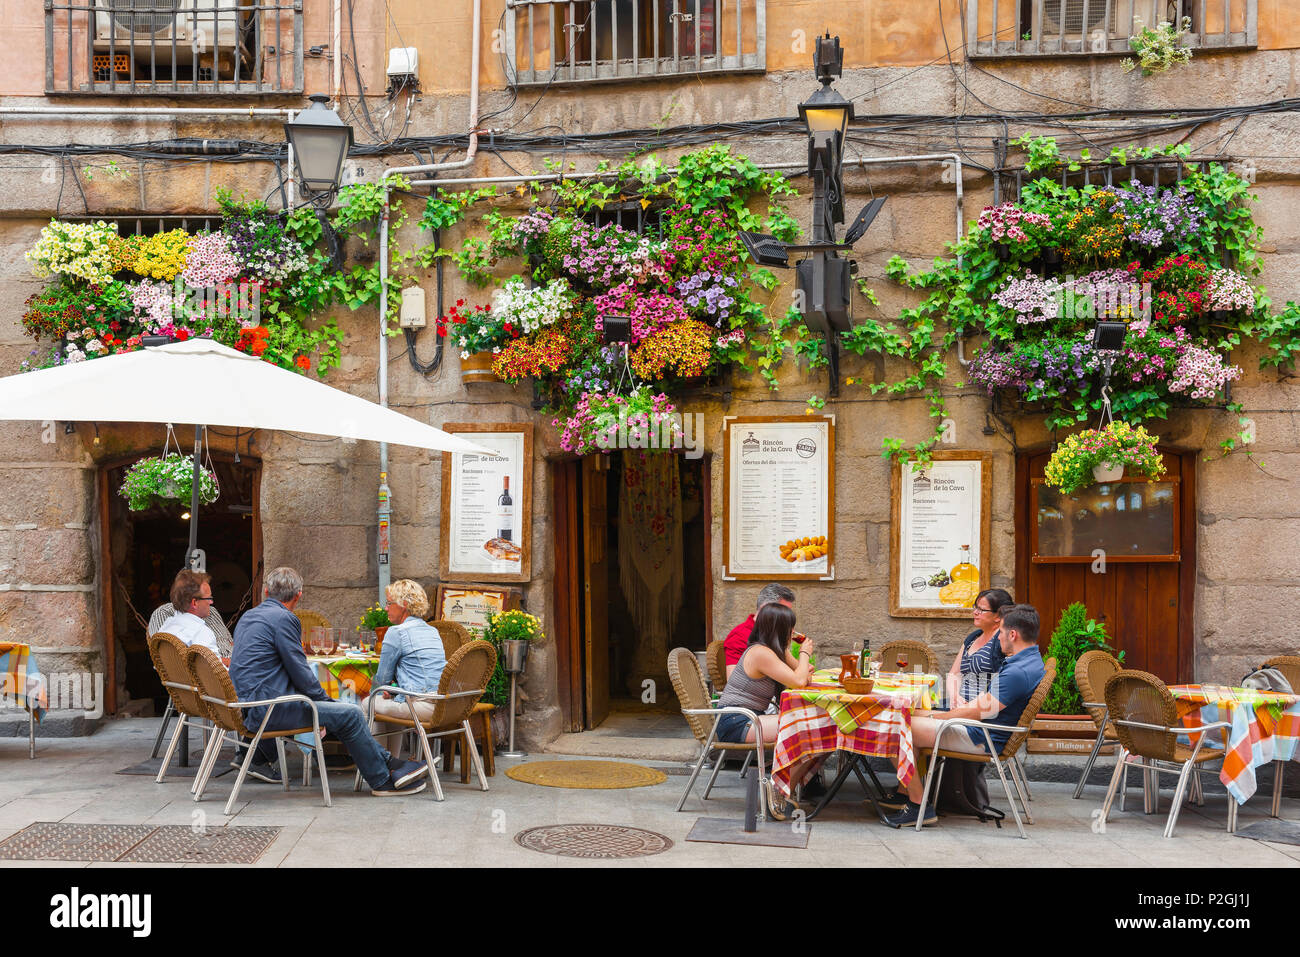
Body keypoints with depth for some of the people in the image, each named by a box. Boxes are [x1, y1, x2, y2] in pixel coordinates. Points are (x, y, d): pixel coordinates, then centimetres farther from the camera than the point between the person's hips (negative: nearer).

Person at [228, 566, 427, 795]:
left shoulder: (247, 617, 17)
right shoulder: (283, 618, -13)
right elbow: (300, 672, -13)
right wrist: (324, 699, 3)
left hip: (246, 703, 10)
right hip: (267, 709, -10)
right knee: (350, 715, -9)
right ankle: (383, 781, 2)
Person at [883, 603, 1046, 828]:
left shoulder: (1018, 672, -26)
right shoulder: (1030, 659, 8)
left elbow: (980, 712, -23)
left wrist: (935, 717, -11)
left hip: (981, 740, -11)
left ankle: (919, 805, -9)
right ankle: (907, 793, 21)